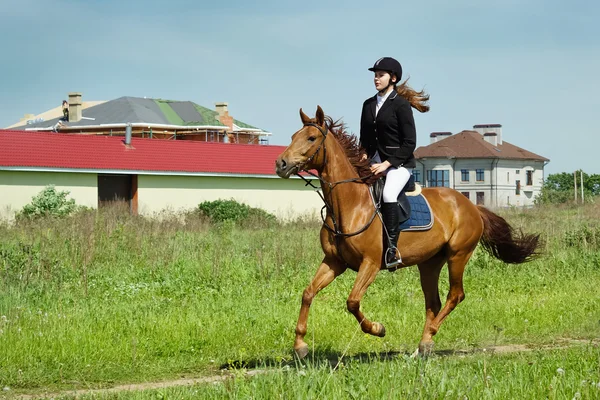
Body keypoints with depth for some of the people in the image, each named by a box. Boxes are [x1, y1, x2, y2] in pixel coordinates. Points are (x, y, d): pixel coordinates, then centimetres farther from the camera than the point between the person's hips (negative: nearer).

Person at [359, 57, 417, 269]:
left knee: (388, 195, -32)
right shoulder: (369, 104, 12)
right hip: (375, 162, 8)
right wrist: (364, 157, 1)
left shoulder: (401, 104, -8)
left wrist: (387, 163, -17)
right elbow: (364, 138, 20)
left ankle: (392, 248, -29)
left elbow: (410, 143, -12)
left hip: (400, 163, -7)